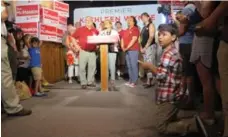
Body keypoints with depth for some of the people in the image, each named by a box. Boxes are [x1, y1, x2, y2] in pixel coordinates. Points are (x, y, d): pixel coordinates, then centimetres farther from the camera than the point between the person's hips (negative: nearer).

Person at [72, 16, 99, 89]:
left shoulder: (95, 31, 7)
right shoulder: (80, 29, 1)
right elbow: (73, 38, 3)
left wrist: (97, 46, 4)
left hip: (92, 52, 3)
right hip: (83, 51, -2)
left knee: (92, 67, 6)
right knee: (82, 67, -1)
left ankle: (90, 81, 20)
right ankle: (83, 83, 9)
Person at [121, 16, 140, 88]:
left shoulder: (135, 29, -3)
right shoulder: (126, 31, 20)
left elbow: (134, 40, -13)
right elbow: (122, 39, 16)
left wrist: (127, 48, -14)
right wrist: (123, 47, -2)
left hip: (133, 50, -7)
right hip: (127, 51, 8)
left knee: (134, 66, -7)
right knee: (129, 66, 9)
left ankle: (134, 82, -3)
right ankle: (130, 80, 16)